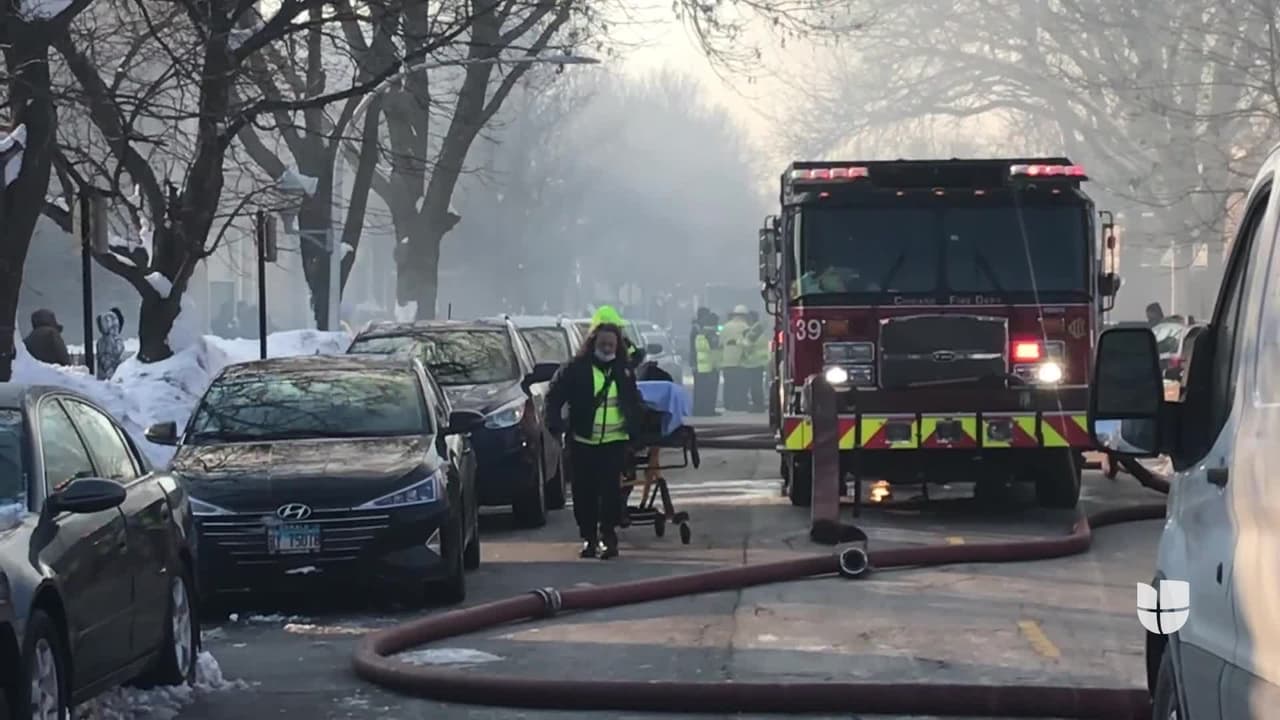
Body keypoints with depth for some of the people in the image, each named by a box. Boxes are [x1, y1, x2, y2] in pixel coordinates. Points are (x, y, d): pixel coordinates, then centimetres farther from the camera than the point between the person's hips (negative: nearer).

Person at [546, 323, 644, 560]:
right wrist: (555, 424, -11)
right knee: (584, 492, 3)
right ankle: (588, 537, 14)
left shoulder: (624, 370, 8)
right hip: (583, 442, -1)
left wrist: (634, 427, 12)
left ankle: (607, 536, -2)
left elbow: (634, 401, 21)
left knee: (611, 489, -7)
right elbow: (554, 396, -1)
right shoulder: (576, 369, -2)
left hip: (614, 441, 1)